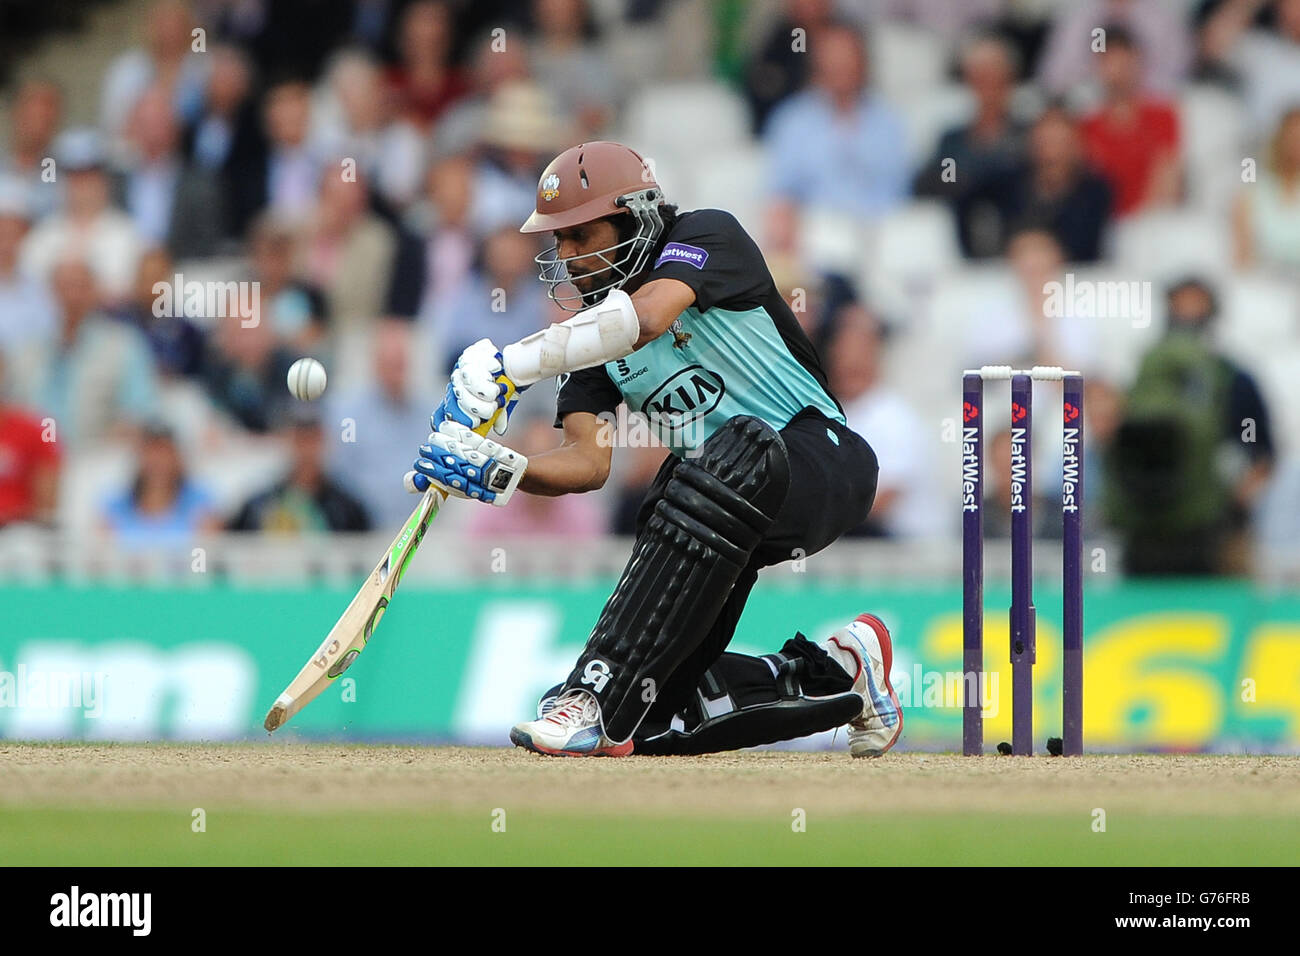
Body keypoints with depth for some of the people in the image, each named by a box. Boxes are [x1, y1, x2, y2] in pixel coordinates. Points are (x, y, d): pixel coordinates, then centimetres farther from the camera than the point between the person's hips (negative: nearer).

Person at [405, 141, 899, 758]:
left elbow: (645, 318, -31)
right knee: (653, 717, -7)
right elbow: (590, 461, -6)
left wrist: (511, 365, -34)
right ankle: (835, 674, 15)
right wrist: (494, 470, -25)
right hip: (722, 511, 7)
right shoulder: (588, 327, 7)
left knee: (736, 449, -43)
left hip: (823, 460, -7)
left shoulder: (709, 237, -10)